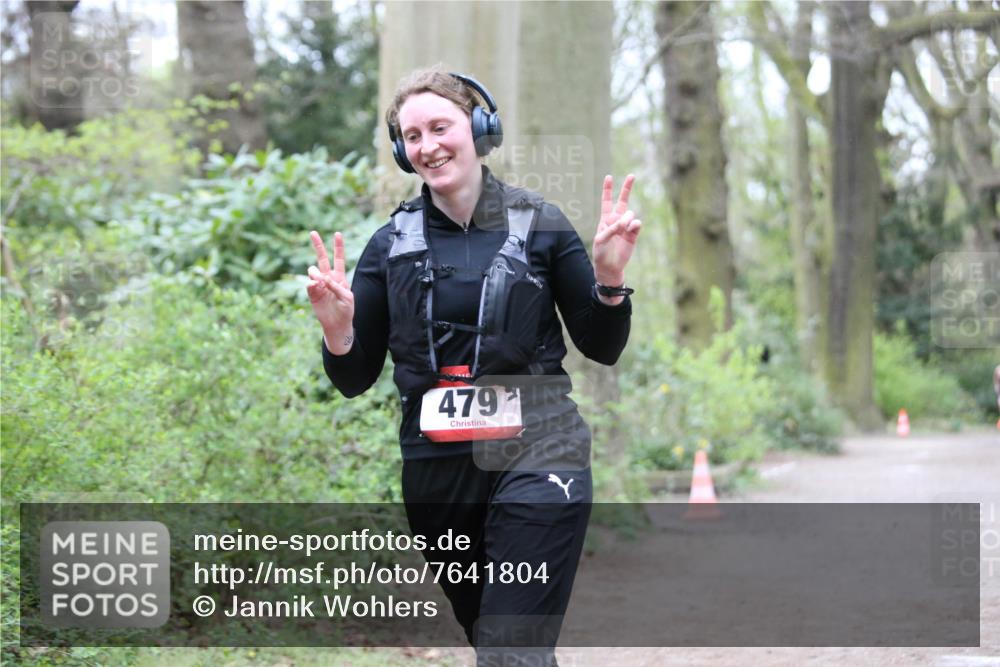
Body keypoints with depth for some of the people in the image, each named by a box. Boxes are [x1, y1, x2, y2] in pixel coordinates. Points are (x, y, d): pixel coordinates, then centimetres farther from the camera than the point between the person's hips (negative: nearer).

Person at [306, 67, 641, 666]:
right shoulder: (391, 244, 6)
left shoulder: (540, 225, 0)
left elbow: (603, 348, 5)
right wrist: (337, 329, -12)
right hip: (436, 475, 4)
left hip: (535, 462, -3)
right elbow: (354, 380, 8)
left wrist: (609, 277, -12)